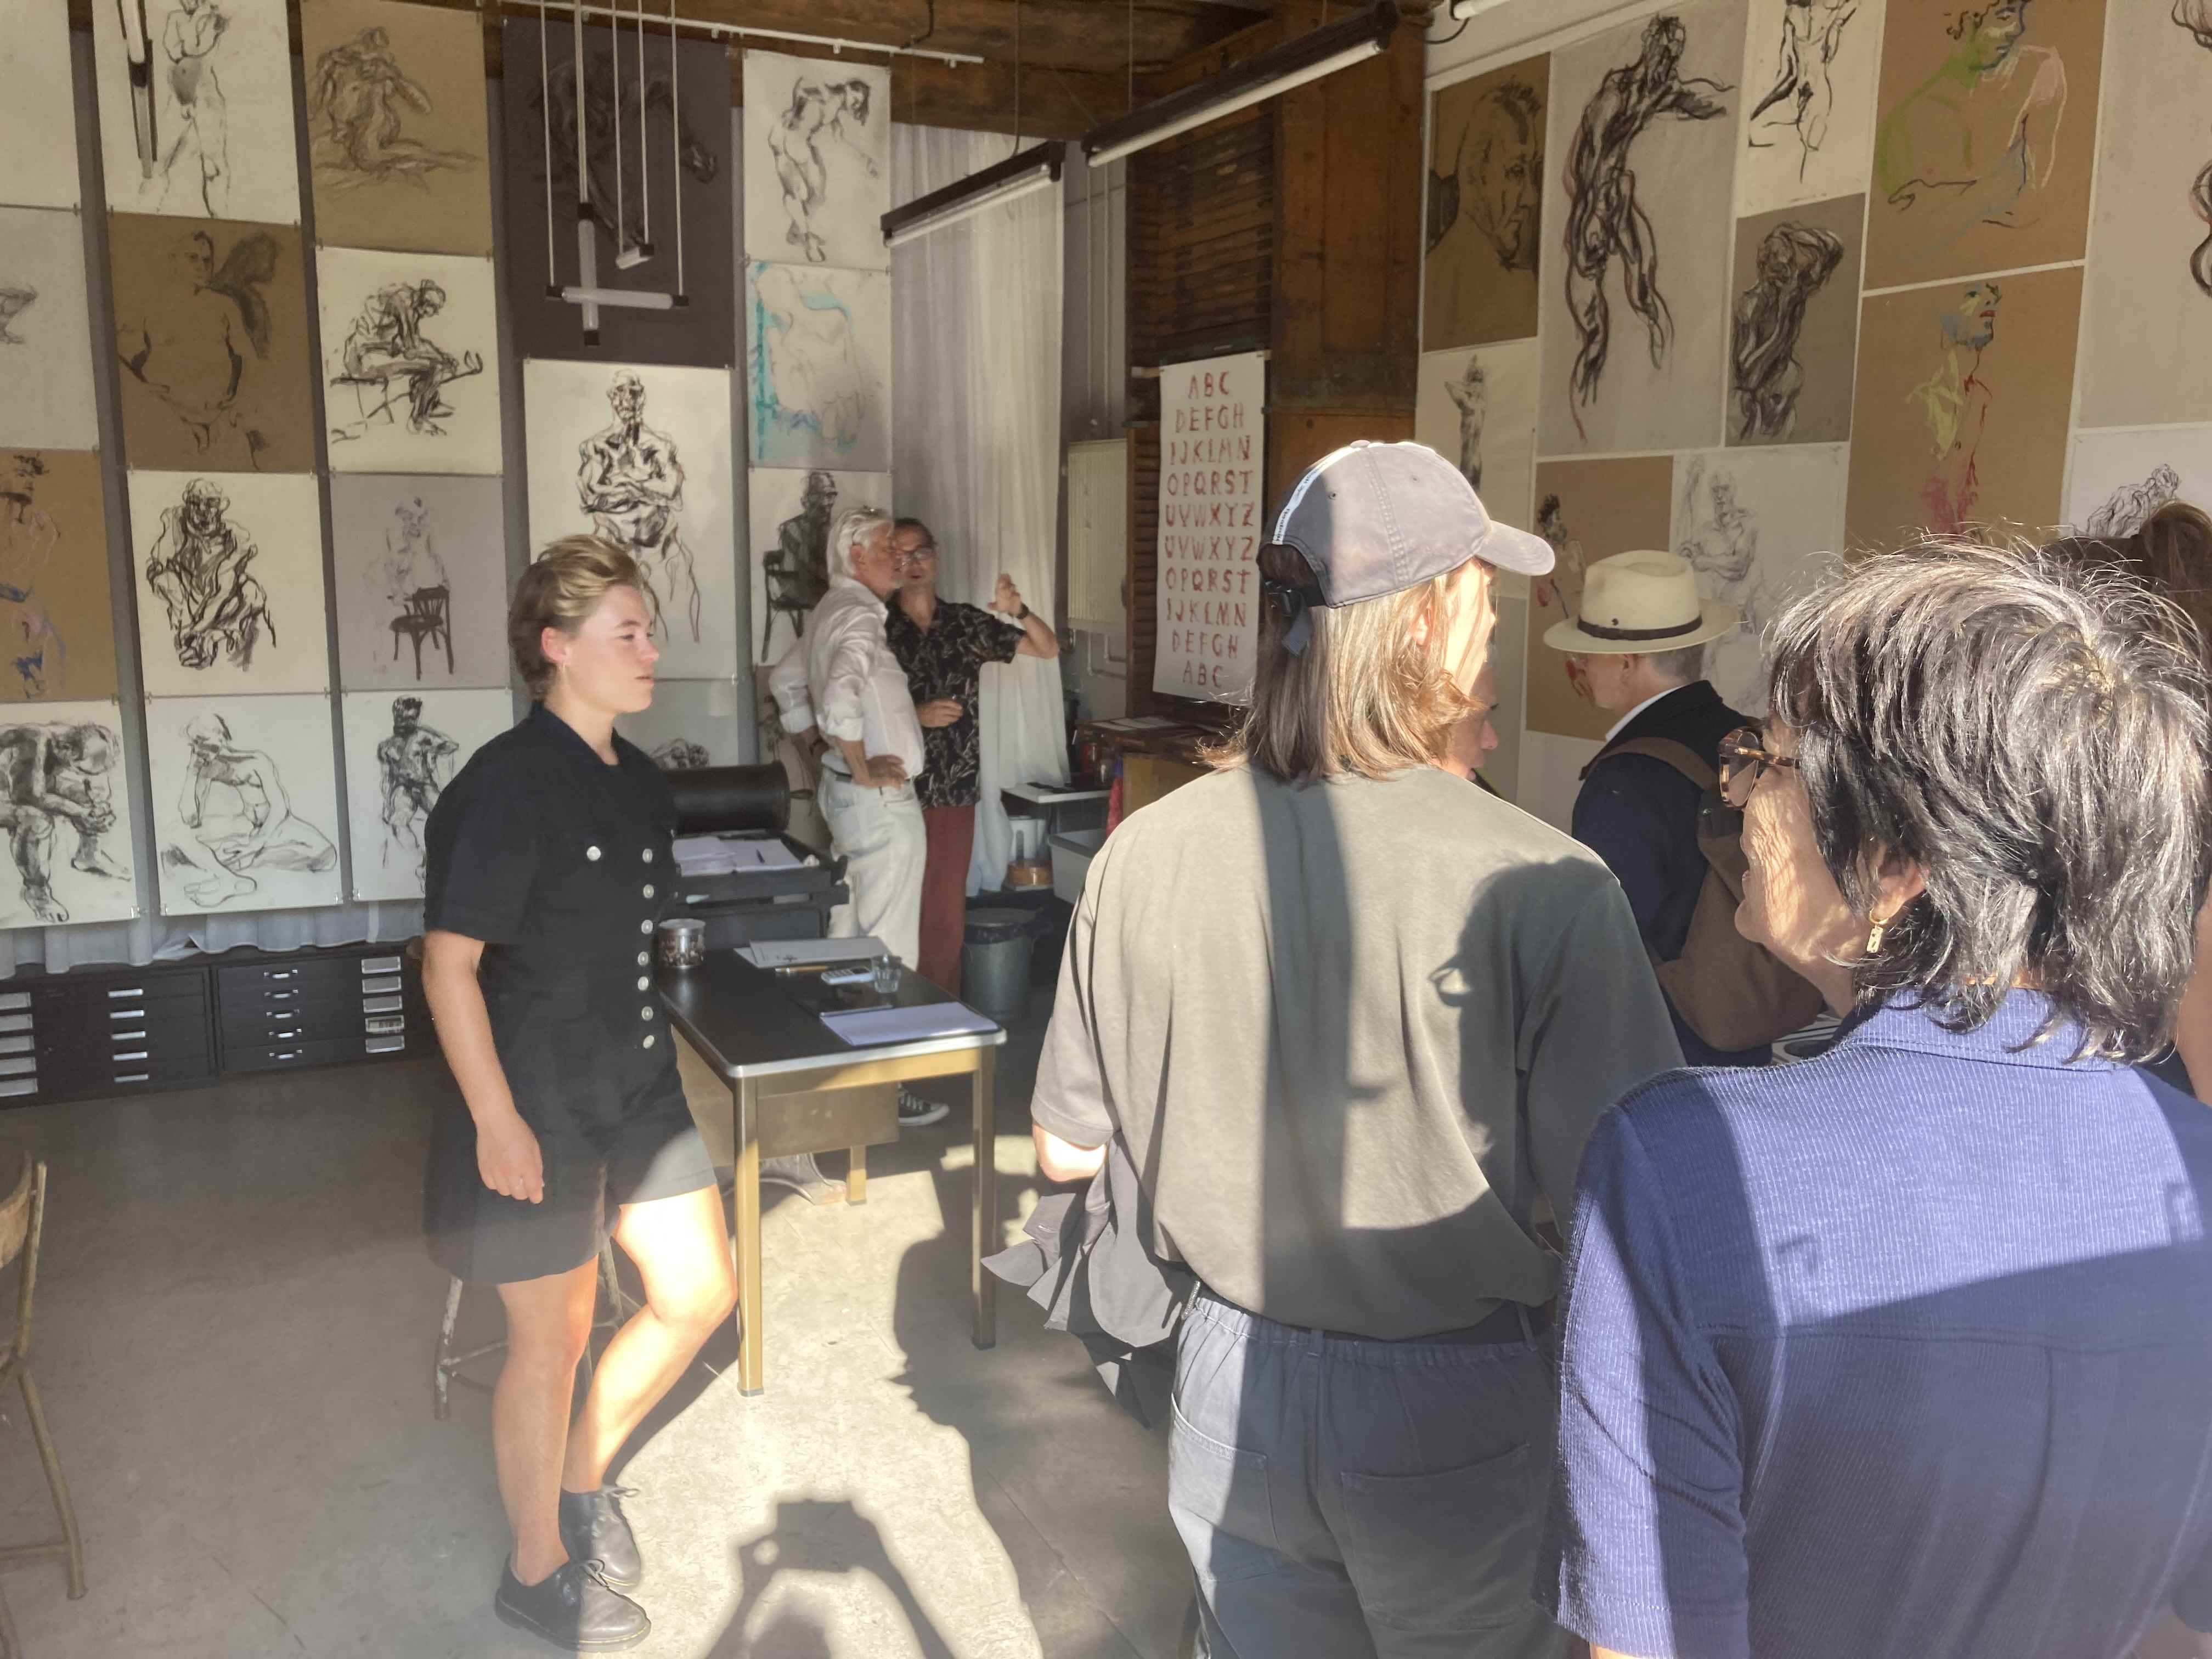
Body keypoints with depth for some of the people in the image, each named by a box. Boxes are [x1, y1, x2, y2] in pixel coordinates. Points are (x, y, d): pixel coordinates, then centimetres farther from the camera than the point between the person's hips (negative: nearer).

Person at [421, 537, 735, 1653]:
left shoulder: (638, 783, 6)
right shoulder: (506, 786, -20)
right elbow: (448, 962, -21)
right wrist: (497, 1121, -21)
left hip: (637, 1084, 8)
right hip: (537, 1102, -8)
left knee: (699, 1293, 13)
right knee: (553, 1338, 7)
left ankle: (583, 1477, 37)